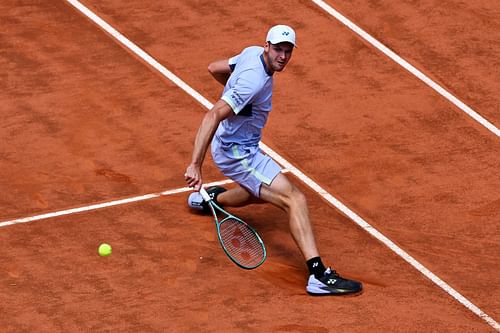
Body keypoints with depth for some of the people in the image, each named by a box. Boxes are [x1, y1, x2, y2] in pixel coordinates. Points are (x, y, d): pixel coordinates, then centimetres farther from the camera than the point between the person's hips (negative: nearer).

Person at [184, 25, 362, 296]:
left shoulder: (252, 53, -3)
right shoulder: (254, 81, -30)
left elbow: (214, 68, 14)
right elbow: (213, 115, -38)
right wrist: (195, 165, -42)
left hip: (241, 148, 10)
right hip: (237, 154, -10)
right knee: (294, 199, -23)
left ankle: (209, 198, 60)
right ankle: (318, 276, -34)